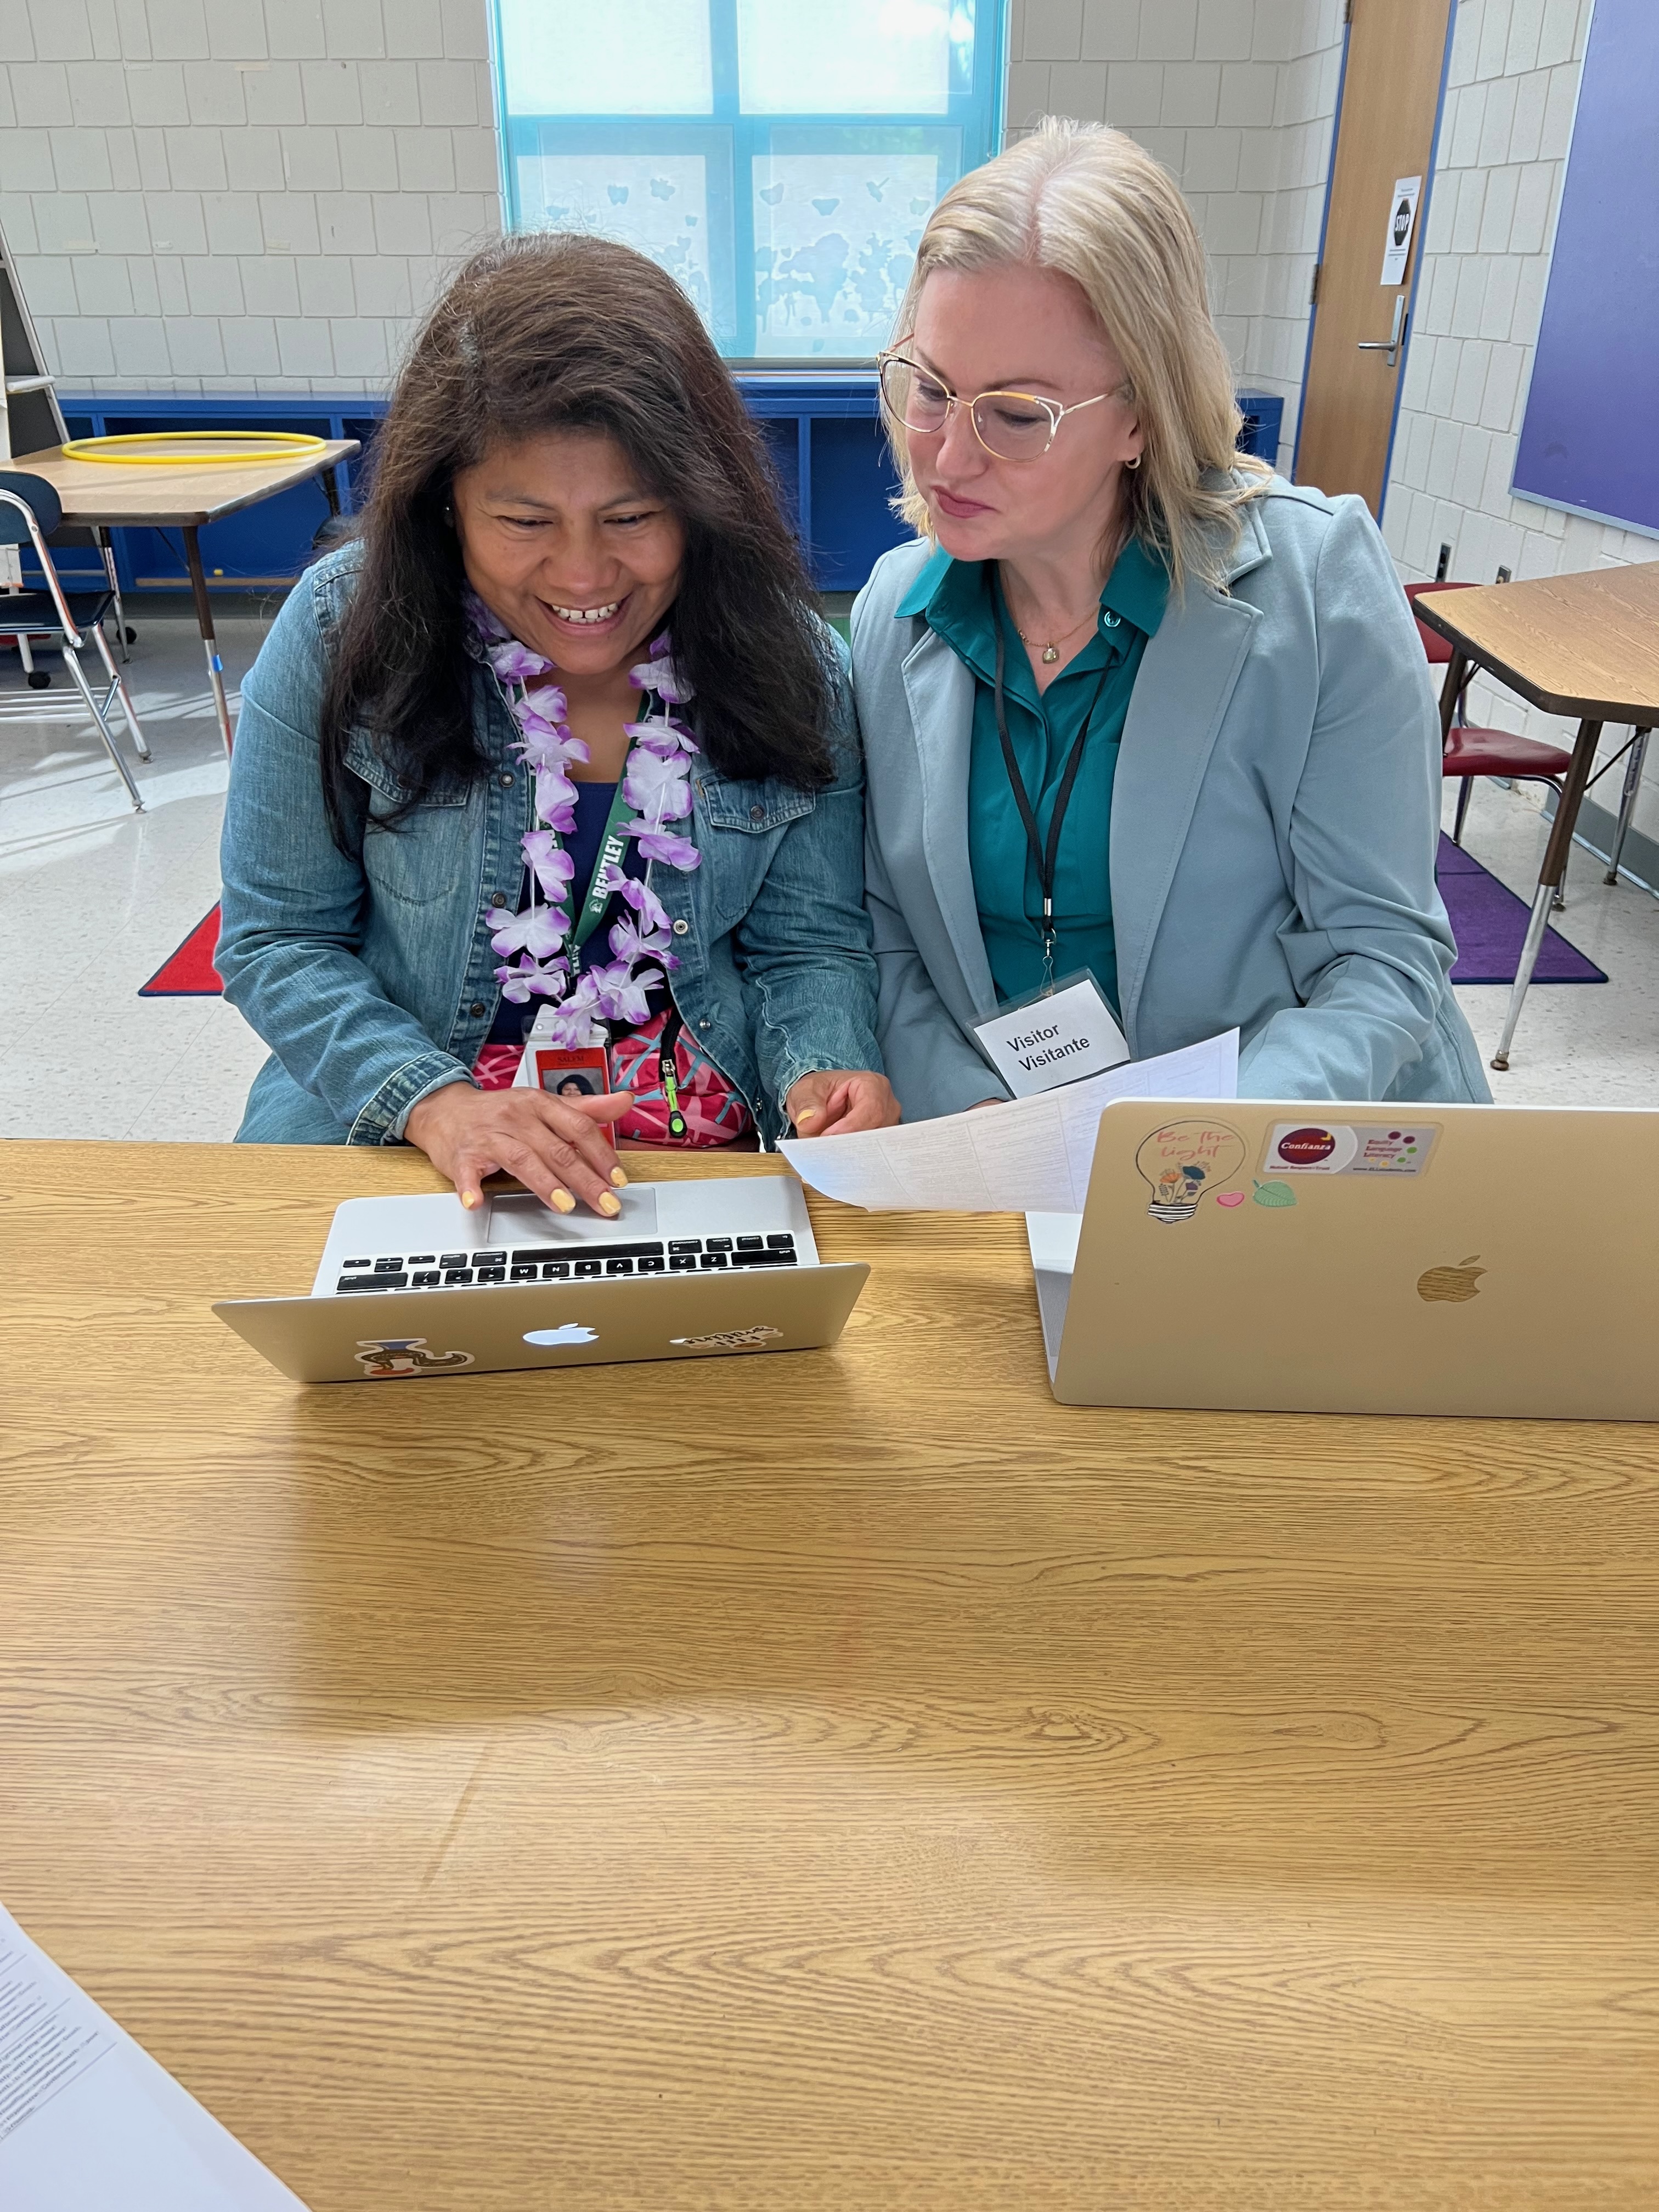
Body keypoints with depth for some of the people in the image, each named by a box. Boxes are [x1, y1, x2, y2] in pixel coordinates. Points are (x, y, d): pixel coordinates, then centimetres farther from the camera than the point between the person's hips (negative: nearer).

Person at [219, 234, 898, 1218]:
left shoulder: (791, 663, -4)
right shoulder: (341, 633, -6)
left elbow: (809, 945, 2)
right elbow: (278, 941, -3)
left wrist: (825, 1073, -19)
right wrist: (432, 1101, -19)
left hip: (708, 1152, 1)